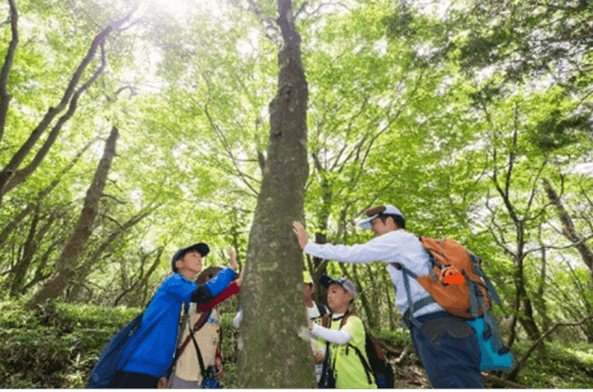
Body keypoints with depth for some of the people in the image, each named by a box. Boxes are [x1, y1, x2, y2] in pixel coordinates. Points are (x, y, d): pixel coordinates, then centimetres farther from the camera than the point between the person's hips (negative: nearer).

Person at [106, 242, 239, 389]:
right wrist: (230, 270, -20)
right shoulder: (174, 282, -12)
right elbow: (203, 294, -31)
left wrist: (163, 374, 16)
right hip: (138, 366, -9)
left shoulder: (185, 300, 15)